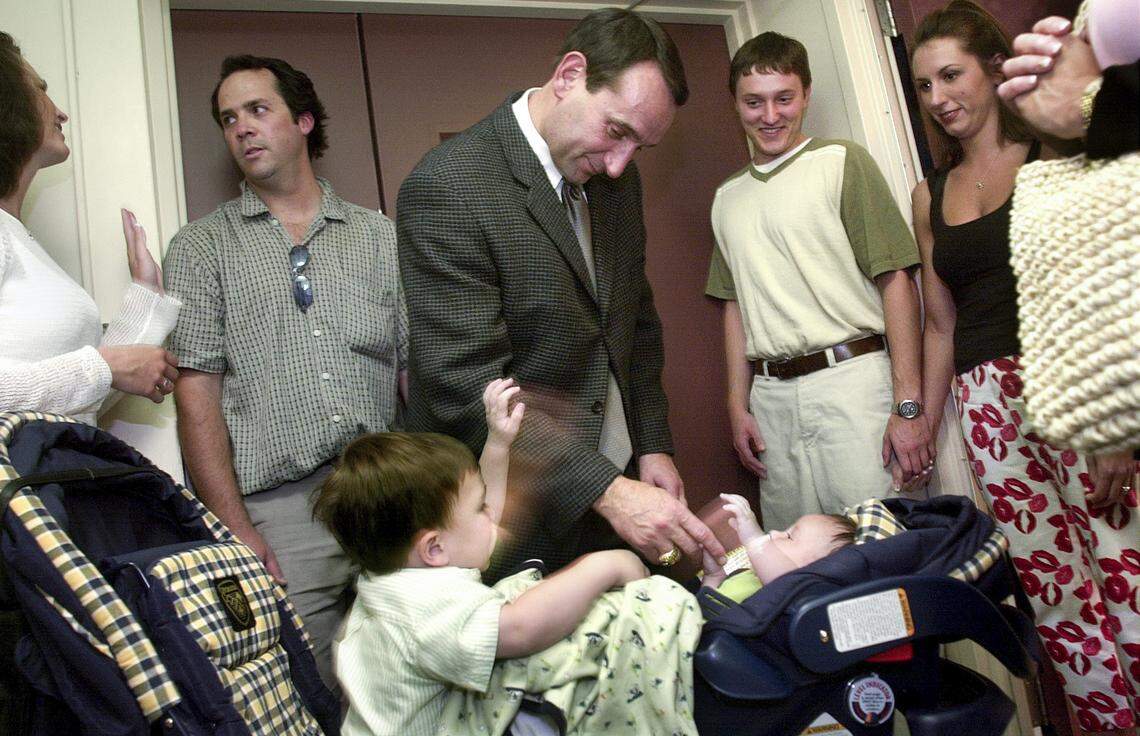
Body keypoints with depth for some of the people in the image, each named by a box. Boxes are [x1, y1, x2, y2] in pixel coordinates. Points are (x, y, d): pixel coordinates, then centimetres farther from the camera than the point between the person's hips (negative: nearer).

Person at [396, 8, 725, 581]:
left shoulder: (614, 179, 5)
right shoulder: (447, 188, -19)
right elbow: (468, 385, -24)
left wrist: (653, 444, 7)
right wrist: (607, 491, -26)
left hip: (616, 485, 7)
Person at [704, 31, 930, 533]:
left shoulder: (840, 163, 0)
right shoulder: (728, 197, 15)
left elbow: (896, 281, -6)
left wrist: (908, 405, -12)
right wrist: (738, 405, 12)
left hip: (850, 379, -4)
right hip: (771, 395, 4)